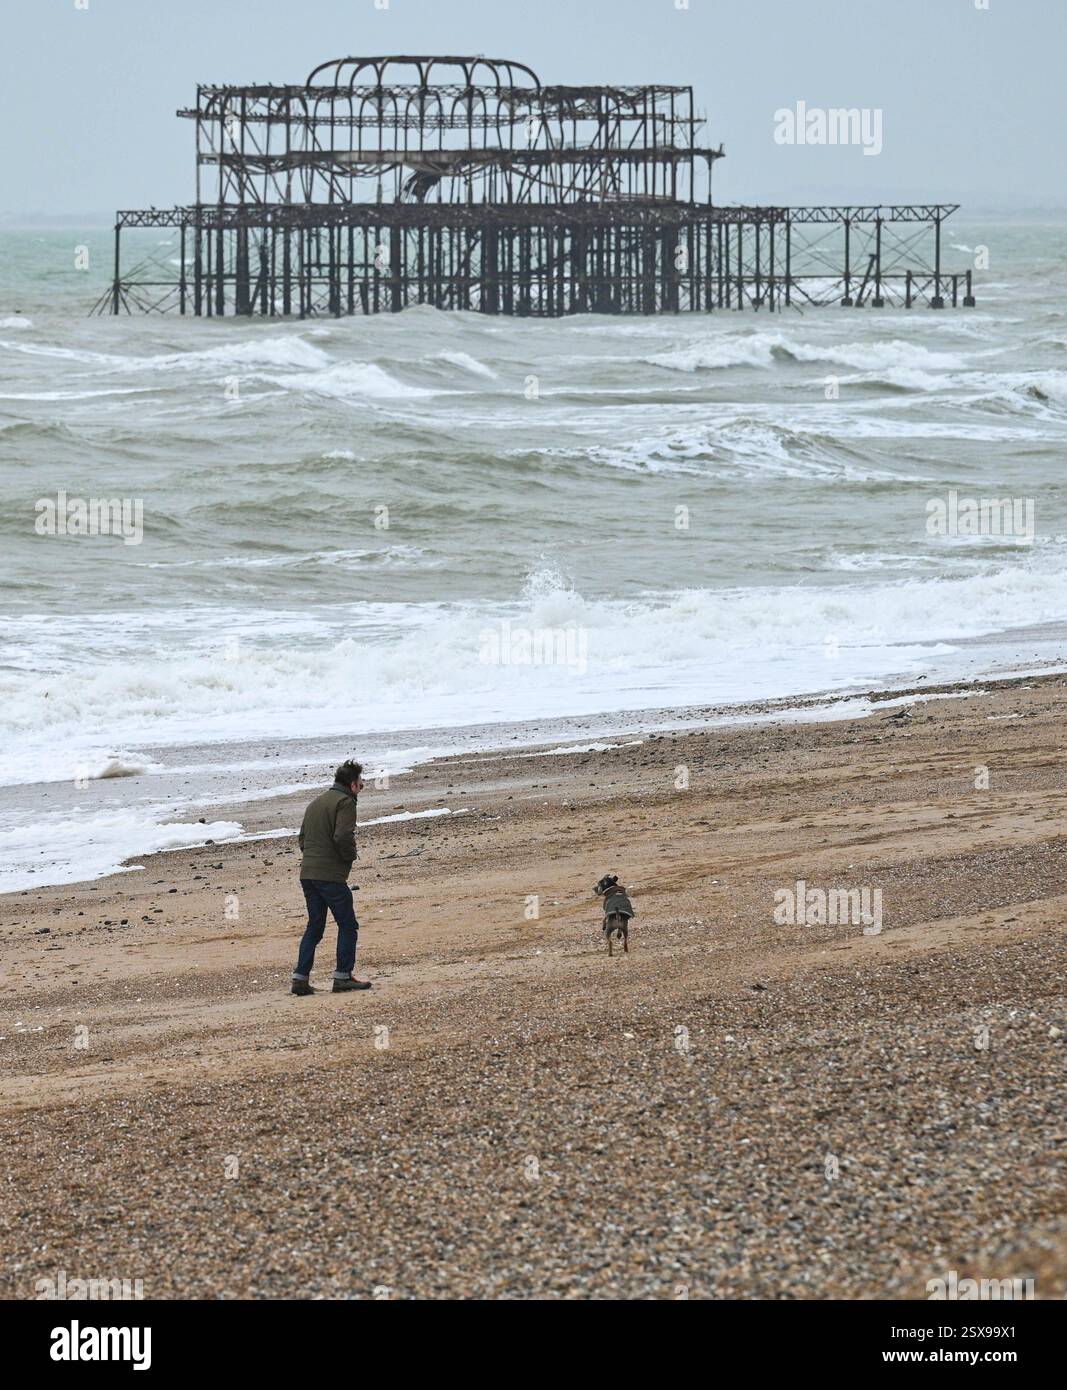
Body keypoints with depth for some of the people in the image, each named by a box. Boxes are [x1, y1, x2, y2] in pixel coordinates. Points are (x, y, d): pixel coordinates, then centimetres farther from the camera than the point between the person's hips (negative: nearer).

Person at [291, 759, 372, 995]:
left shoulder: (316, 803, 20)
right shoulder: (345, 802, -8)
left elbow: (302, 838, 21)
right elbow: (343, 836, -21)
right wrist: (350, 857, -5)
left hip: (307, 874, 8)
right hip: (331, 875, -8)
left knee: (314, 927, 13)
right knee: (347, 925, 3)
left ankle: (300, 977, 7)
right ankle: (343, 976, 1)